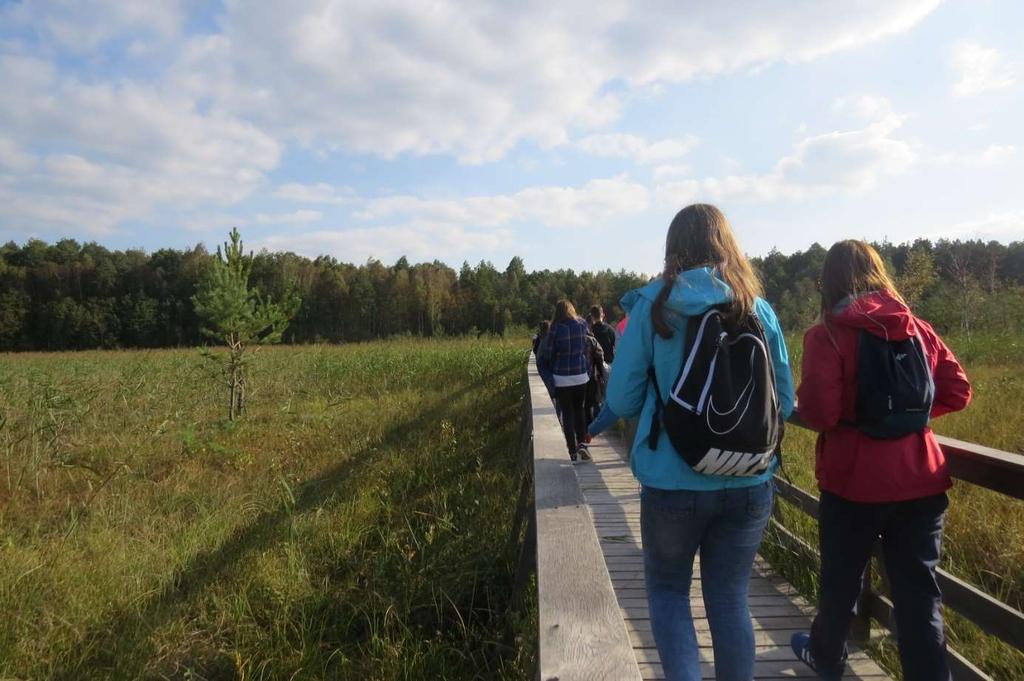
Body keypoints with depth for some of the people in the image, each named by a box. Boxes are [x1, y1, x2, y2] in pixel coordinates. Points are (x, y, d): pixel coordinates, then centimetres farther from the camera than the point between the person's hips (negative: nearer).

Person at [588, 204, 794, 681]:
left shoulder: (653, 304, -8)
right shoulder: (759, 310, -1)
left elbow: (622, 399, -6)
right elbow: (784, 404, 5)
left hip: (672, 483, -2)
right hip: (748, 484, 3)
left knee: (667, 591, 18)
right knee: (730, 599, 18)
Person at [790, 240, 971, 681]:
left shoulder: (827, 334, -12)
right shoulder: (918, 329, 4)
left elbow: (818, 413, -18)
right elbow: (957, 393, 7)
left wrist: (826, 408, 4)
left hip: (854, 482, -3)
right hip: (920, 481, 4)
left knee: (841, 581, 18)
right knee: (919, 591, 11)